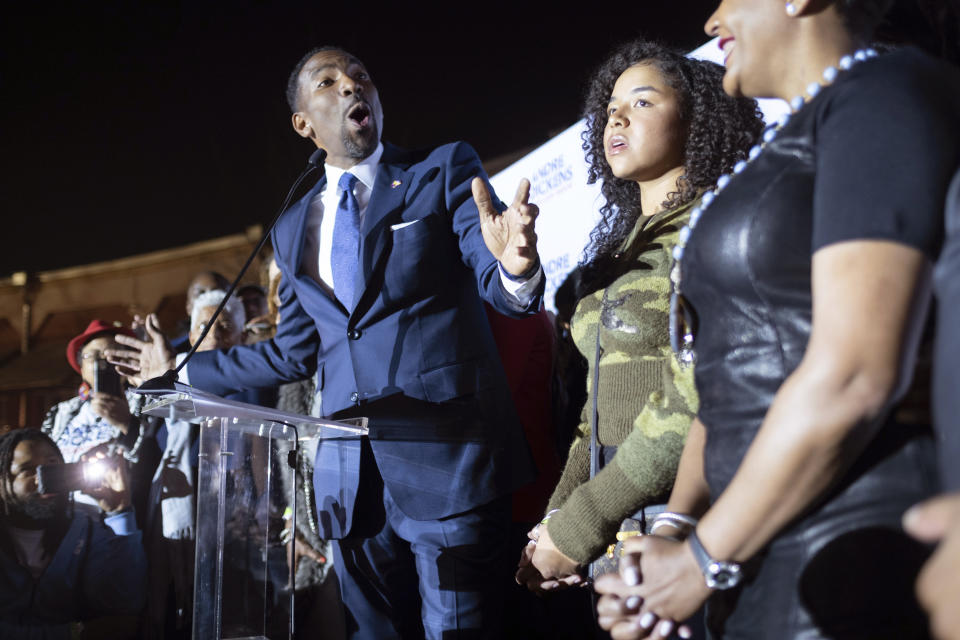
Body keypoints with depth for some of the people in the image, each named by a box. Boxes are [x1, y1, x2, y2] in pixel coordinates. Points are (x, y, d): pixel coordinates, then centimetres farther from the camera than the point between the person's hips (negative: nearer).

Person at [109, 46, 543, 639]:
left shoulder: (445, 170, 4)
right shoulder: (294, 229, 17)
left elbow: (492, 280, -8)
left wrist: (514, 267, -33)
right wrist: (180, 369, 29)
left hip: (445, 458, -4)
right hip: (352, 477, 5)